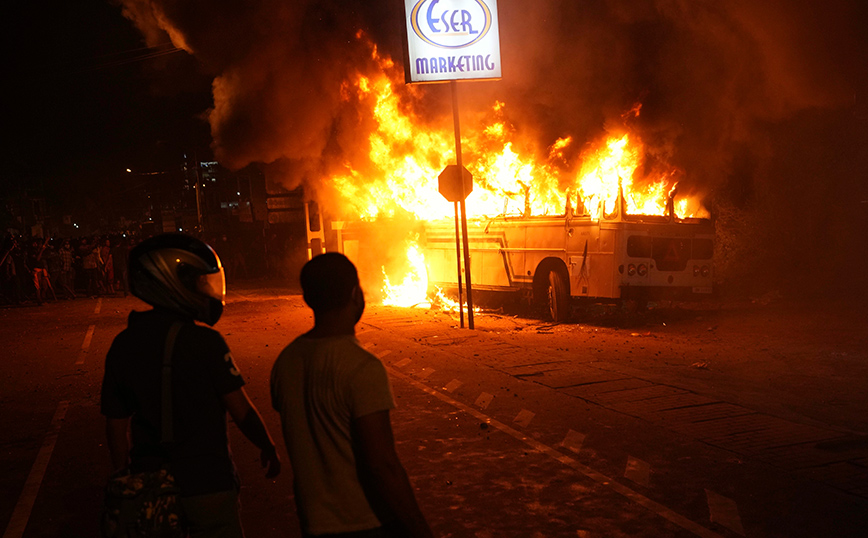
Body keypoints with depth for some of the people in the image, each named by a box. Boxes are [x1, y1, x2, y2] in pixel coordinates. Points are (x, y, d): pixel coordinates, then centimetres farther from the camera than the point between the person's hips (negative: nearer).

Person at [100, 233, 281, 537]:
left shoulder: (122, 346, -1)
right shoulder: (204, 341, -17)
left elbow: (116, 427, 5)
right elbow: (241, 411, -11)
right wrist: (268, 448, 7)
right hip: (207, 487, -5)